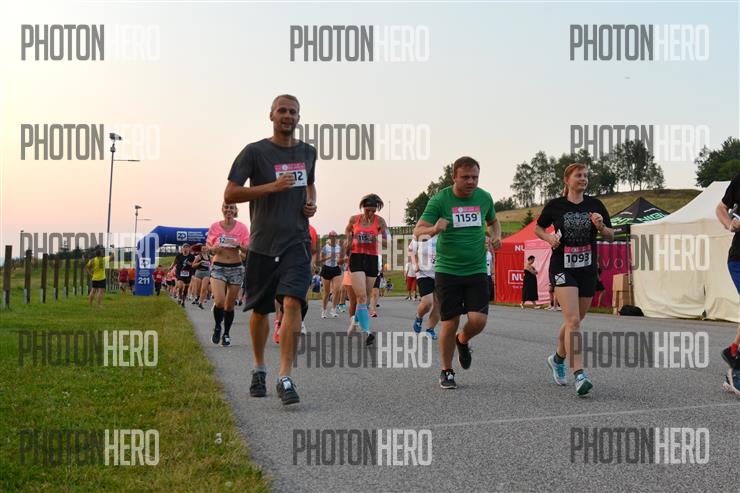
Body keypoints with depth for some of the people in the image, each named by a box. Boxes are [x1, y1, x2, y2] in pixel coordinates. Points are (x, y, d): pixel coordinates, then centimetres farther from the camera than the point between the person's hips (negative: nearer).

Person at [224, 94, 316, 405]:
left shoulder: (308, 152, 11)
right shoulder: (254, 152, -3)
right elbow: (229, 195, -8)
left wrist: (311, 203, 9)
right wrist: (272, 186, -17)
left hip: (296, 242, 2)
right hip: (262, 243, -1)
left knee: (292, 302, -17)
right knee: (260, 309, 10)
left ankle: (285, 378, -17)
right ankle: (259, 369, 32)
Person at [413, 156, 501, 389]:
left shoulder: (484, 197, 3)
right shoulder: (439, 200, -8)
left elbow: (493, 221, 24)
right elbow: (418, 231, -13)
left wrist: (496, 236, 3)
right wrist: (433, 229, -35)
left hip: (476, 270, 3)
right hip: (447, 271, -2)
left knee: (478, 320, -10)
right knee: (450, 323, -1)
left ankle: (463, 341, 26)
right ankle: (446, 372, 19)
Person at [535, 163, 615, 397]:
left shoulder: (595, 205, 4)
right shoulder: (555, 205, -1)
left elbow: (611, 237, 7)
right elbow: (538, 228, 13)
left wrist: (600, 226, -13)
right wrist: (549, 237, -8)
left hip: (587, 270, 4)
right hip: (562, 268, -3)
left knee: (574, 321, 14)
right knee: (573, 320, -17)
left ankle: (558, 358, 39)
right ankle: (579, 375, -21)